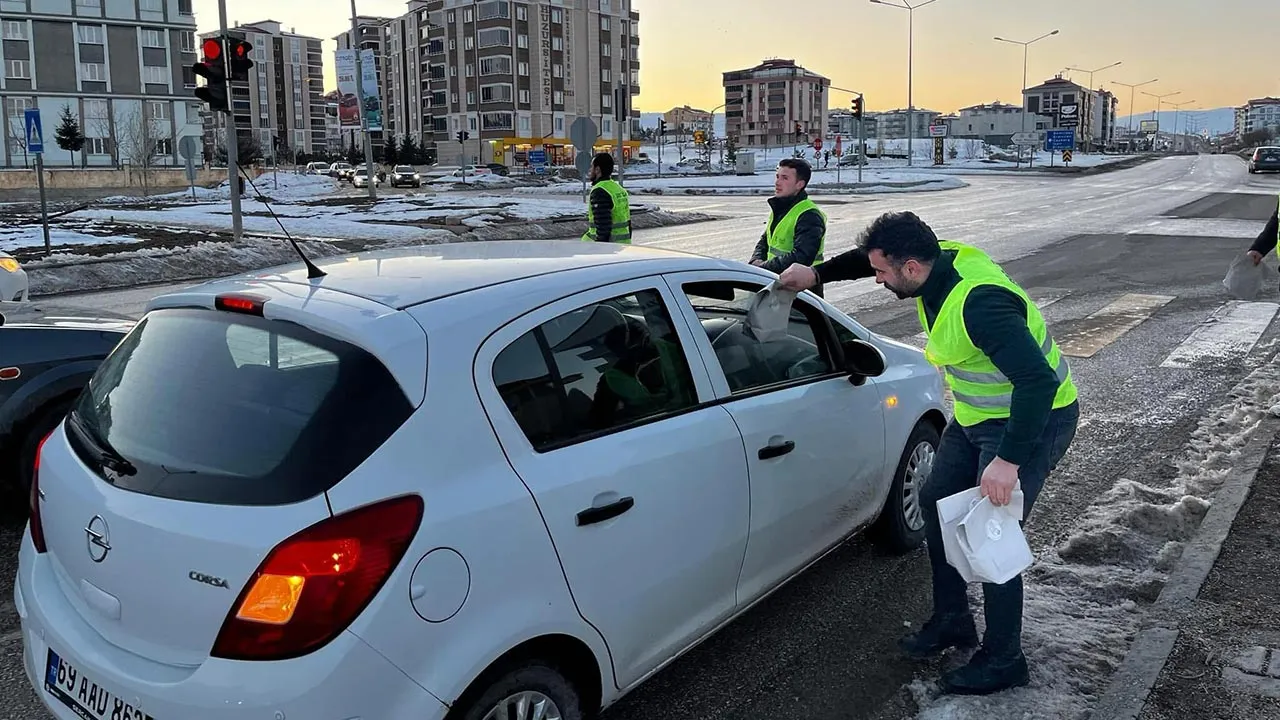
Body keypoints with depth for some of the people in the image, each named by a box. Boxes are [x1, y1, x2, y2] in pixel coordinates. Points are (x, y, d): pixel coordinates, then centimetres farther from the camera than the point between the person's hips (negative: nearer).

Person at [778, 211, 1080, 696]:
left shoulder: (980, 304, -35)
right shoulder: (944, 260, -8)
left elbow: (1038, 380, -39)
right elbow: (869, 257, 13)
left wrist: (1008, 461, -39)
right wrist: (817, 273, 7)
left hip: (1033, 420, -10)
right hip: (977, 414, 10)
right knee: (937, 500, 15)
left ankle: (1003, 661, 12)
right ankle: (952, 620, 31)